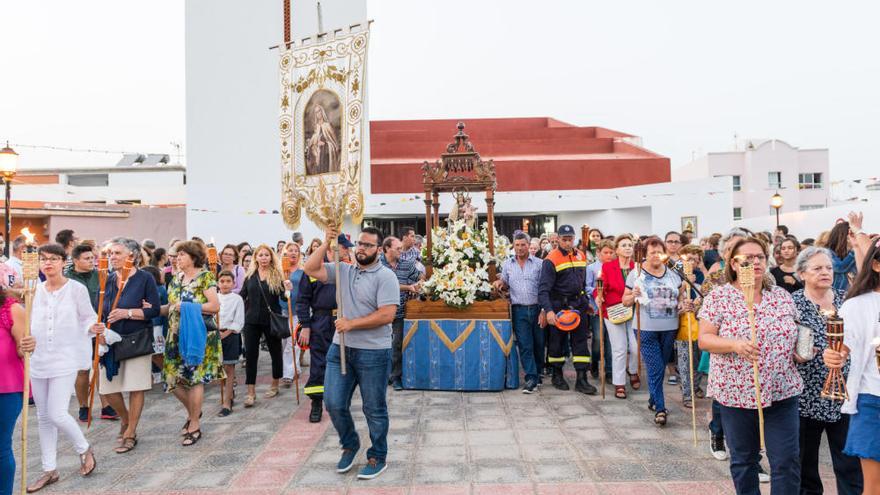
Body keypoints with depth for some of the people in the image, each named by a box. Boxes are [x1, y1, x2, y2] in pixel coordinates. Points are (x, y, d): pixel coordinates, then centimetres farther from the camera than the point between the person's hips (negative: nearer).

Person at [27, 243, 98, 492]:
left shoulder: (77, 289, -6)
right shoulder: (35, 290, 5)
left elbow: (88, 318, 1)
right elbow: (29, 322, 12)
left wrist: (92, 327, -20)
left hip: (65, 359, -5)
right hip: (38, 360, 5)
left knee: (57, 414, -11)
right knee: (44, 417, 12)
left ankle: (84, 449, 16)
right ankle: (49, 470, 24)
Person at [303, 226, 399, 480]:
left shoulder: (385, 277, -10)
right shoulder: (343, 270, 8)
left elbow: (386, 315, -18)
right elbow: (310, 269, 2)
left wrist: (352, 324, -17)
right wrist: (326, 243, -7)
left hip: (373, 353, -5)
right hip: (340, 349, 5)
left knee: (374, 409, 7)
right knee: (334, 403, 8)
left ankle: (378, 458, 24)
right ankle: (350, 445, 33)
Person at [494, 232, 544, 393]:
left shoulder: (539, 263, 1)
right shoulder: (507, 264, 9)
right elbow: (506, 283, 21)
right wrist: (500, 283, -3)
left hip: (537, 308, -1)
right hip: (519, 310, 1)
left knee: (539, 343, 9)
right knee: (525, 345, -3)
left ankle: (538, 373, 28)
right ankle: (531, 378, -1)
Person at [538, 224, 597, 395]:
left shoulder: (581, 256, 7)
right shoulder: (551, 259, -13)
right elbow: (543, 288, -20)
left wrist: (585, 302, 16)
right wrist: (548, 310, -30)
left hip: (578, 304, 5)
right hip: (559, 305, -5)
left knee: (581, 341, 2)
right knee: (557, 340, 7)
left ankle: (581, 380, 7)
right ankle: (557, 375, 24)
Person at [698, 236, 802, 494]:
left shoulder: (782, 296, 6)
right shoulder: (718, 297, -7)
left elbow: (795, 334, 17)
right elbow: (704, 339, -9)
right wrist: (735, 345, -25)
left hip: (783, 391, 3)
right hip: (737, 392, -2)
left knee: (787, 460, 2)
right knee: (743, 460, 12)